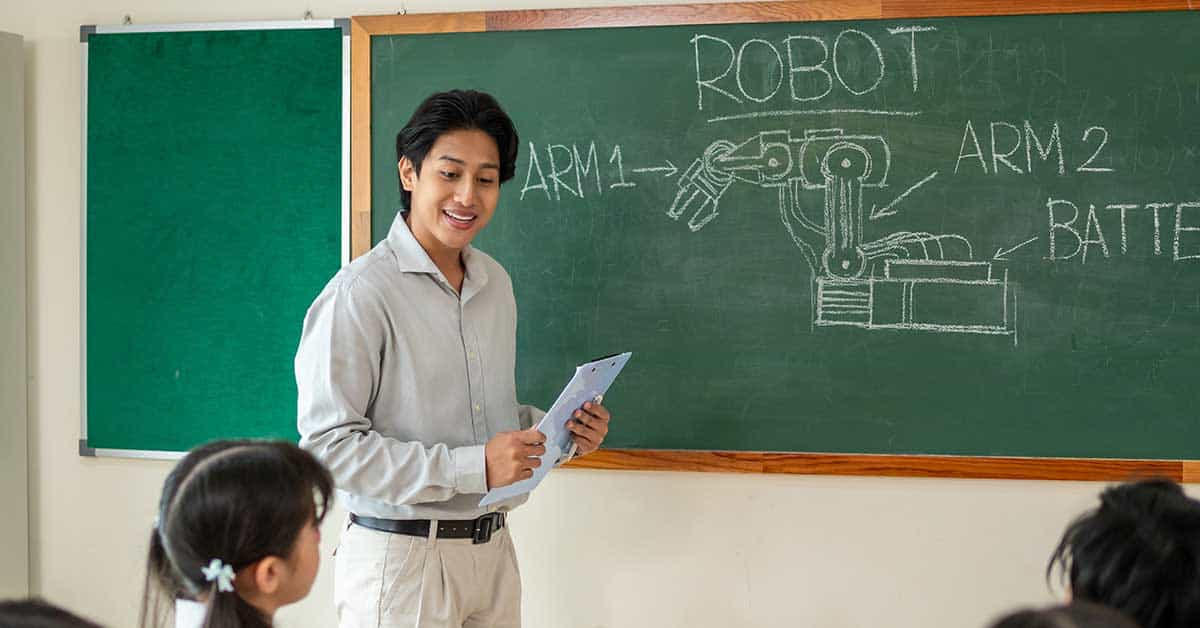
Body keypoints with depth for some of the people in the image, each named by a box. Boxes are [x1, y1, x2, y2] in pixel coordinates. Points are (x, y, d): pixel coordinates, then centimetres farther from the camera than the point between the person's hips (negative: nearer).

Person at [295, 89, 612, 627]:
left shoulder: (495, 282, 9)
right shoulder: (360, 294, -16)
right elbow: (329, 443, -21)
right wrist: (470, 466, -24)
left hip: (492, 549, 7)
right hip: (401, 559, -7)